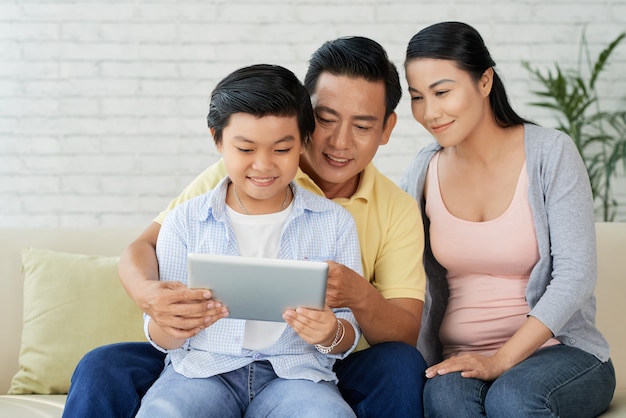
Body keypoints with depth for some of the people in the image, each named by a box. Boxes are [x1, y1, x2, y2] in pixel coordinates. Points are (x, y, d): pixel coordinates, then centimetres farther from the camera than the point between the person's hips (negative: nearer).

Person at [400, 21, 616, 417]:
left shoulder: (550, 153, -7)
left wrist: (500, 361, -18)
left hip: (558, 350, -1)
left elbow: (575, 275, -12)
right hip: (458, 359, 2)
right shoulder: (424, 172, 5)